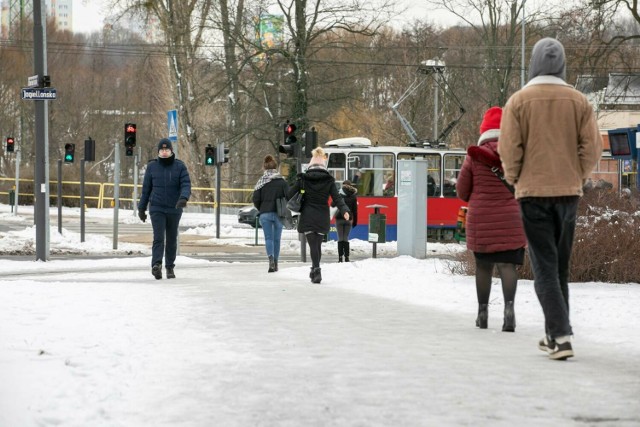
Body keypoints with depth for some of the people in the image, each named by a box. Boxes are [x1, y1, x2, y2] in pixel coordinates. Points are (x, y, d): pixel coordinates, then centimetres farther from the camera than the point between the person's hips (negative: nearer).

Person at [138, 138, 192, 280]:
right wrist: (141, 208, 10)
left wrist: (184, 198, -29)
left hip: (174, 209, 1)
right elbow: (146, 188, 8)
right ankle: (156, 265, -29)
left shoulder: (180, 166, 0)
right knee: (158, 238, -16)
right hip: (157, 208, -1)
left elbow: (186, 184, -9)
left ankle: (170, 267, 23)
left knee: (172, 240, 10)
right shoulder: (152, 166, 3)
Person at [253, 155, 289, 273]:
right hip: (278, 214, 1)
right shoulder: (282, 182, -1)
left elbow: (256, 200, -4)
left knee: (268, 238, 0)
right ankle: (275, 263, 14)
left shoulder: (261, 182, -1)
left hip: (265, 214, -1)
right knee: (276, 238, 11)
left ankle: (271, 258, -25)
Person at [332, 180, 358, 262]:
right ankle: (347, 257, 2)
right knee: (346, 238, 7)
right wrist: (355, 221, 10)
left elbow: (333, 204, -1)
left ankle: (340, 257, -5)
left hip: (339, 219, -2)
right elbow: (355, 210, 3)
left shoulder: (339, 194, -6)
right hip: (348, 220, 2)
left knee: (340, 238, 2)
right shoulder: (353, 196, 2)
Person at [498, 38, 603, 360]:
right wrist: (577, 177, 11)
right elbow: (592, 148, -3)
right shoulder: (579, 102, 1)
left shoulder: (519, 101, -6)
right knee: (561, 266, 15)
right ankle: (554, 335, 21)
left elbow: (509, 149, -9)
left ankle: (561, 336, -17)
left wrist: (513, 178, 7)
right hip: (569, 192, 3)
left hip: (533, 192, -3)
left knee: (544, 267, -3)